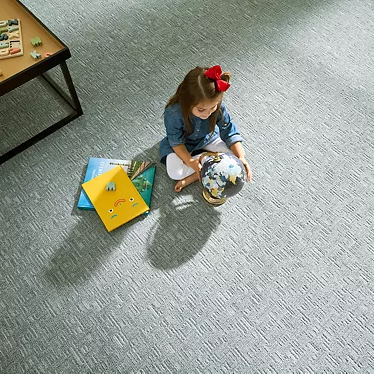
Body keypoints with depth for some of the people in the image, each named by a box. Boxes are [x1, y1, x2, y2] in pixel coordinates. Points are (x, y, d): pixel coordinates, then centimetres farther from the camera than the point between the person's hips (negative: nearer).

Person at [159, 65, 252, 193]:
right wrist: (190, 161, -41)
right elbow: (177, 142, -25)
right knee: (174, 172, -29)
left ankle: (191, 178, -18)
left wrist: (241, 158, -35)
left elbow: (230, 133, -21)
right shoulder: (173, 113, -36)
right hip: (182, 145, -3)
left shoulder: (218, 107, -28)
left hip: (207, 139, 3)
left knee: (235, 154, -18)